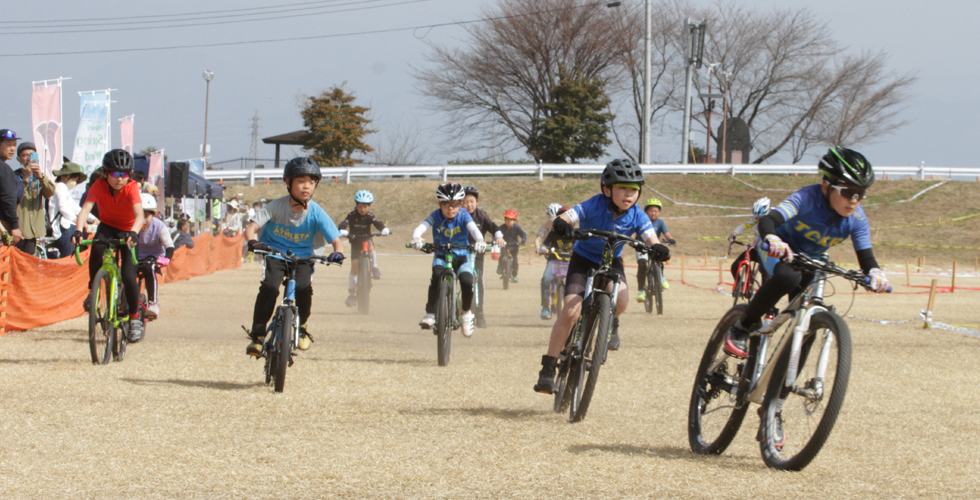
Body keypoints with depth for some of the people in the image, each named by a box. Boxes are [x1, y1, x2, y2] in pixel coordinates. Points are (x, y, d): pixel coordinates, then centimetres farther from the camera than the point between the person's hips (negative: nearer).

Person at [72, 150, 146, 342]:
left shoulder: (131, 187, -26)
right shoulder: (100, 186, -21)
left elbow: (139, 214, -40)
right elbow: (85, 209, -32)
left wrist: (134, 233, -60)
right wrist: (78, 230, -51)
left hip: (128, 230, -1)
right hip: (107, 226, 1)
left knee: (128, 276, -14)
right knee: (97, 250, -33)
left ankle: (135, 318, 4)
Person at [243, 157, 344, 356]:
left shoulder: (316, 213, -13)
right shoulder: (277, 206, -15)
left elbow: (336, 240, -15)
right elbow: (251, 227, -18)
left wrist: (338, 252, -39)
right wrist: (252, 242, -41)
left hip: (302, 256, 1)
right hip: (274, 252, -1)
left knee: (304, 288, -25)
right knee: (270, 286, -27)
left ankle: (302, 326, 5)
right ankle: (257, 335, -16)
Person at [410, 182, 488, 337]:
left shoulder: (464, 215, -12)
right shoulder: (436, 216, -11)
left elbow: (474, 229, -30)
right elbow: (421, 227, -26)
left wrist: (480, 241, -51)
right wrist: (416, 238, -49)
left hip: (461, 256, 0)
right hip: (441, 255, 0)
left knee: (467, 281, -25)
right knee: (437, 275, -31)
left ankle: (467, 313, 3)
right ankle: (430, 314, -24)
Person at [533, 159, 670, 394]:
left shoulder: (637, 216, -17)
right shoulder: (594, 206, -25)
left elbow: (652, 240, -24)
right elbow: (563, 219, -33)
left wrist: (658, 249, -49)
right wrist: (561, 225, -58)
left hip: (611, 262, 2)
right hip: (583, 260, -2)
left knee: (621, 299, -30)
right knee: (571, 311, -19)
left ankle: (611, 323, 9)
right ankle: (547, 369, -11)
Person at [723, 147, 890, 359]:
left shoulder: (857, 219, -20)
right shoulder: (807, 198, -34)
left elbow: (866, 257, -20)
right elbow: (768, 220, -46)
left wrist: (875, 273, -45)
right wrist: (771, 238, -70)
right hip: (780, 250, -5)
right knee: (788, 276, -38)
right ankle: (741, 329, -24)